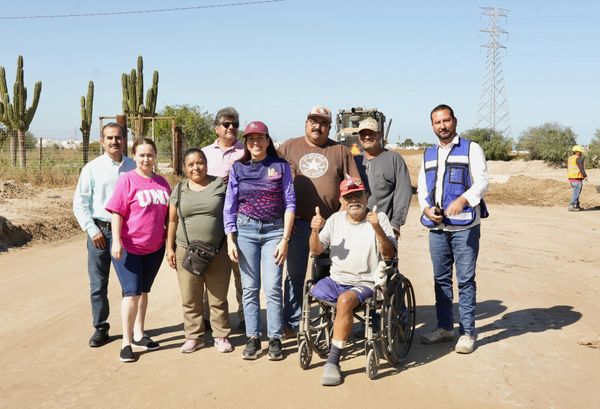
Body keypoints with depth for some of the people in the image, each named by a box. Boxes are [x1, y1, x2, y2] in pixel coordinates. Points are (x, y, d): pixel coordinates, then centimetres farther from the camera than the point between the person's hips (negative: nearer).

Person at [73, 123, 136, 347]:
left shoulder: (133, 167, 2)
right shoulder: (92, 168, 1)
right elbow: (79, 203, 2)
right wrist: (92, 230, -5)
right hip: (100, 230, 0)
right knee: (98, 284, 5)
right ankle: (100, 329, 18)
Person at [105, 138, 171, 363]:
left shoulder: (162, 183, 7)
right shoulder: (127, 180, -8)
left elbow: (167, 213, 15)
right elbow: (117, 213, -11)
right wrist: (116, 241, -18)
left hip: (155, 247, 5)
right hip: (129, 247, -5)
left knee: (144, 291, 15)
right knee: (132, 292, -6)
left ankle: (139, 334, 28)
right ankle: (126, 342, 3)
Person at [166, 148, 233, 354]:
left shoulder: (220, 184, 1)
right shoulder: (179, 190, 8)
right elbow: (173, 221, 11)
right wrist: (170, 248, 7)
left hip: (218, 252, -2)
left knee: (218, 298, 7)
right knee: (190, 299, 6)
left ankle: (221, 336, 19)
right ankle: (194, 336, 20)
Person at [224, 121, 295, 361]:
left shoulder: (280, 166, 2)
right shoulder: (238, 168, 7)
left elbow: (289, 203, 0)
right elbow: (229, 206, 7)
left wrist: (285, 239, -6)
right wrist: (230, 240, 0)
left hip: (274, 230, -1)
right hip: (245, 230, 2)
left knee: (272, 288, -4)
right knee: (249, 287, 4)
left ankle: (275, 339, 8)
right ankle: (253, 338, 13)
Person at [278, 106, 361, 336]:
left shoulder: (340, 151, 8)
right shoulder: (289, 148, 8)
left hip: (331, 223, 0)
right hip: (297, 223, 0)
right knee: (295, 274, 6)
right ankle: (292, 323, 16)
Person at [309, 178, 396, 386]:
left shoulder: (379, 218, 0)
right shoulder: (335, 219, 12)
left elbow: (389, 254, -9)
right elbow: (316, 250, 10)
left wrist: (377, 229, -24)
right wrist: (314, 231, -11)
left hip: (365, 284, -5)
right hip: (335, 280, 5)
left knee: (345, 300, -34)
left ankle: (332, 362, -29)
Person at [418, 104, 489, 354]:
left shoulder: (471, 149, 3)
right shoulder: (428, 155, 19)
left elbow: (482, 182, -8)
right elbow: (422, 188, 18)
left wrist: (463, 200, -25)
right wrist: (426, 209, -2)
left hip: (465, 226, -5)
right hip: (437, 227, 5)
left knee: (465, 280, -3)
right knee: (441, 279, 11)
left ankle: (467, 332, 5)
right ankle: (445, 327, 22)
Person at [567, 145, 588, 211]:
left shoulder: (570, 158, 11)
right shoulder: (578, 158, -14)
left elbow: (568, 168, 18)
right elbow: (581, 168, -17)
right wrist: (585, 176, -7)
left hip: (571, 178, 9)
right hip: (577, 178, -9)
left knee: (576, 192, 17)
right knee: (576, 193, -6)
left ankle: (577, 206, 21)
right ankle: (571, 207, -8)